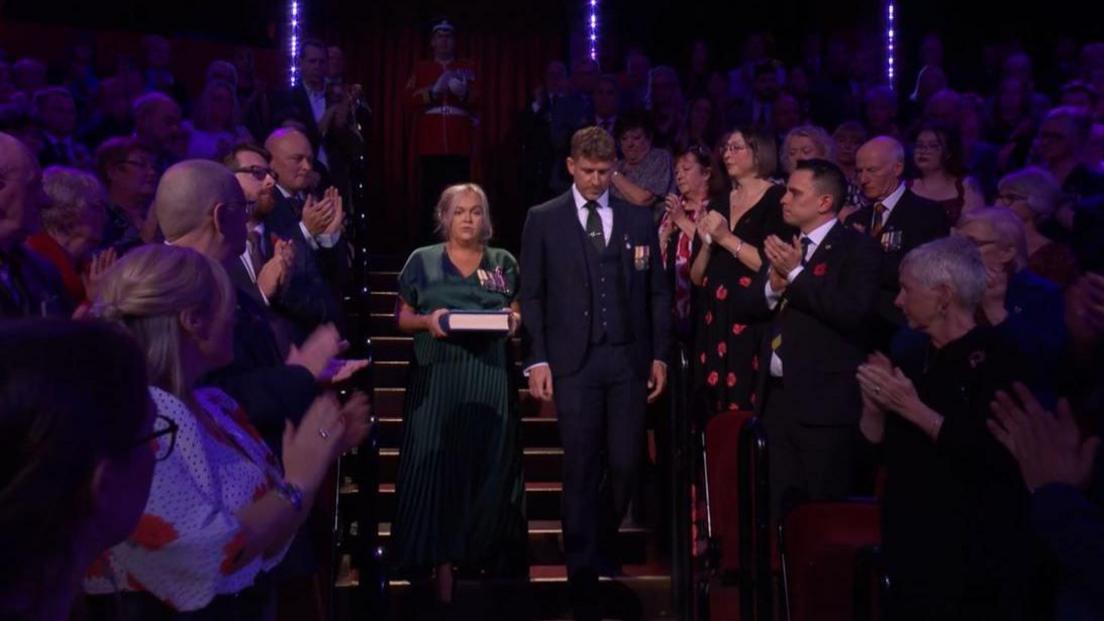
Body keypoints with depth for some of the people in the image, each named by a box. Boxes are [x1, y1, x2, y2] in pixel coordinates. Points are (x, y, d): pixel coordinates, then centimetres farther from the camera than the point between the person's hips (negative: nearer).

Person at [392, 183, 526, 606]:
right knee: (436, 465, -6)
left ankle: (488, 559, 12)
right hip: (437, 376, -1)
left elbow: (521, 313, 14)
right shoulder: (422, 260, 8)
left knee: (489, 466, 0)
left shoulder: (504, 263, 13)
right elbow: (402, 317, 8)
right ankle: (442, 565, -1)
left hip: (490, 376, 1)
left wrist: (515, 319, -8)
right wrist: (427, 320, -12)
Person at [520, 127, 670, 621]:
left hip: (628, 358, 2)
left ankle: (601, 547, 31)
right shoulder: (543, 220, 4)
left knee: (626, 466, 5)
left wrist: (659, 355, 6)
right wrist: (537, 360, -6)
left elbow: (657, 292, 11)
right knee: (580, 472, 0)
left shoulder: (639, 220, 10)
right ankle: (583, 573, 10)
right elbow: (531, 295, 2)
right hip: (573, 360, -2)